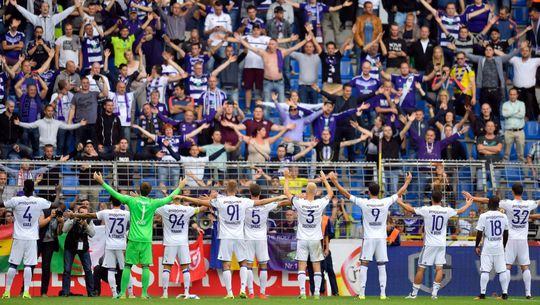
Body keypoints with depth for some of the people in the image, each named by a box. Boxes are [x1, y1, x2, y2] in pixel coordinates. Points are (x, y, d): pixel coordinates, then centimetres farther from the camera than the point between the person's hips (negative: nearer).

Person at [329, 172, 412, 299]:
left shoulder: (364, 203, -9)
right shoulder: (386, 202, -4)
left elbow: (346, 194, -5)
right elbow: (400, 193, 10)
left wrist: (335, 181, 3)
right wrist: (407, 181, 25)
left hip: (368, 238, -2)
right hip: (382, 238, 2)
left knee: (364, 265, 2)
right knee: (382, 266, 6)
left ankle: (362, 293, -3)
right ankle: (383, 293, 2)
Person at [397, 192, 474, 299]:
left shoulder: (426, 210, -8)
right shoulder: (447, 211, 0)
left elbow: (410, 209, 1)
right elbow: (460, 211, 19)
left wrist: (400, 202, 19)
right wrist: (468, 204, 39)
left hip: (429, 244, -2)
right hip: (441, 244, 2)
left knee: (421, 268, 3)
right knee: (439, 268, 5)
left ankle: (414, 293, 7)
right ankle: (434, 292, -4)